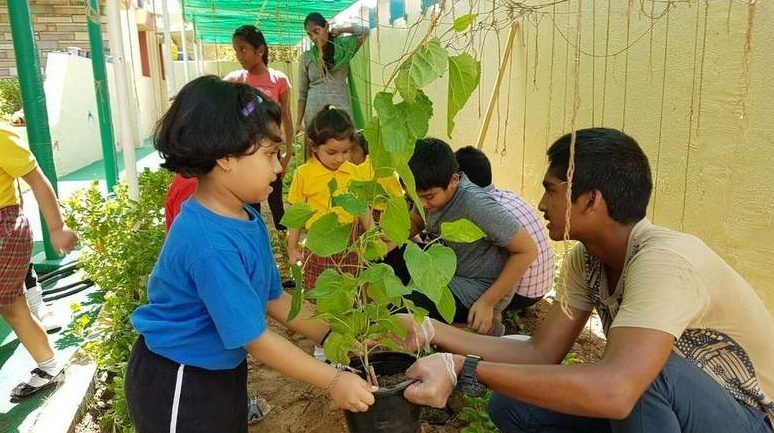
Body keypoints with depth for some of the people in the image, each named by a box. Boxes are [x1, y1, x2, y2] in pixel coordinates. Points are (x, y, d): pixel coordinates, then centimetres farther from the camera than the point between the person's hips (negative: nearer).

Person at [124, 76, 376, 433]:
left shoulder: (248, 220, -4)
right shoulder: (210, 244, -33)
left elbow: (274, 298, 3)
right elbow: (258, 341, -27)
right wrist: (334, 381, -19)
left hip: (223, 372, 8)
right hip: (178, 386, -8)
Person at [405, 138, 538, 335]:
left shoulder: (477, 206, -32)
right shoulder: (431, 191, -10)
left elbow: (527, 250, -24)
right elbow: (414, 222, 11)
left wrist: (487, 302, -21)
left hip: (478, 287, -8)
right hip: (447, 271, 8)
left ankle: (482, 329, -5)